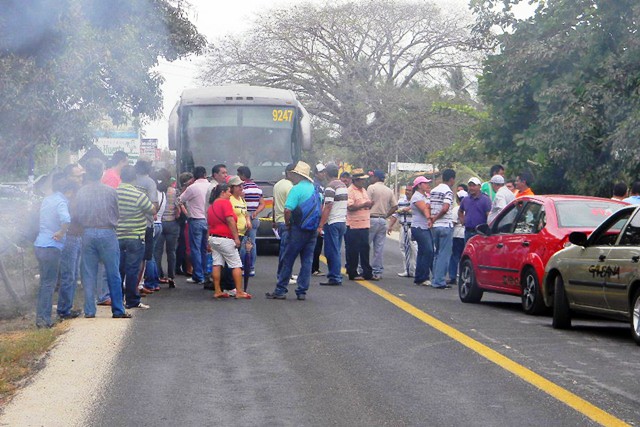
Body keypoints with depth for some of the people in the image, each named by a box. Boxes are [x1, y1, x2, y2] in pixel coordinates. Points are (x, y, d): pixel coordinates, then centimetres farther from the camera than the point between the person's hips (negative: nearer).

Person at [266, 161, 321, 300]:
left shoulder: (297, 189, -12)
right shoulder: (315, 190, 11)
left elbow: (288, 210, -20)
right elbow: (320, 210, 21)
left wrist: (288, 224, -5)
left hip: (299, 230, -7)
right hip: (313, 231, 7)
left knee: (287, 261, 1)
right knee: (307, 261, 7)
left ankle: (280, 291, 5)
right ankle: (302, 292, 7)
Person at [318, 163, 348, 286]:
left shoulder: (330, 187, -14)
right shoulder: (344, 186, 13)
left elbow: (328, 207, -19)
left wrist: (320, 225, -17)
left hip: (332, 222, -8)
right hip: (343, 221, 8)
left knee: (332, 252, -4)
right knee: (337, 251, 14)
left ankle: (334, 278, -4)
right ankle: (337, 276, 16)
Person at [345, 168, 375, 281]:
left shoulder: (364, 190, 17)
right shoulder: (349, 191, -10)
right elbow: (350, 207, -21)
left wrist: (370, 204, 5)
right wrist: (364, 205, -21)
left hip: (364, 225, 8)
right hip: (353, 226, -8)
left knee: (365, 250, 10)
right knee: (353, 251, -1)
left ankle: (367, 273, 15)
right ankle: (352, 273, 7)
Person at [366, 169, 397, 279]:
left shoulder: (371, 188, -6)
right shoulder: (389, 191, 12)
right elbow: (395, 206, 8)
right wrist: (386, 215, 12)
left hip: (372, 219, -6)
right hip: (383, 220, 6)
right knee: (380, 247, 7)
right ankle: (378, 271, 7)